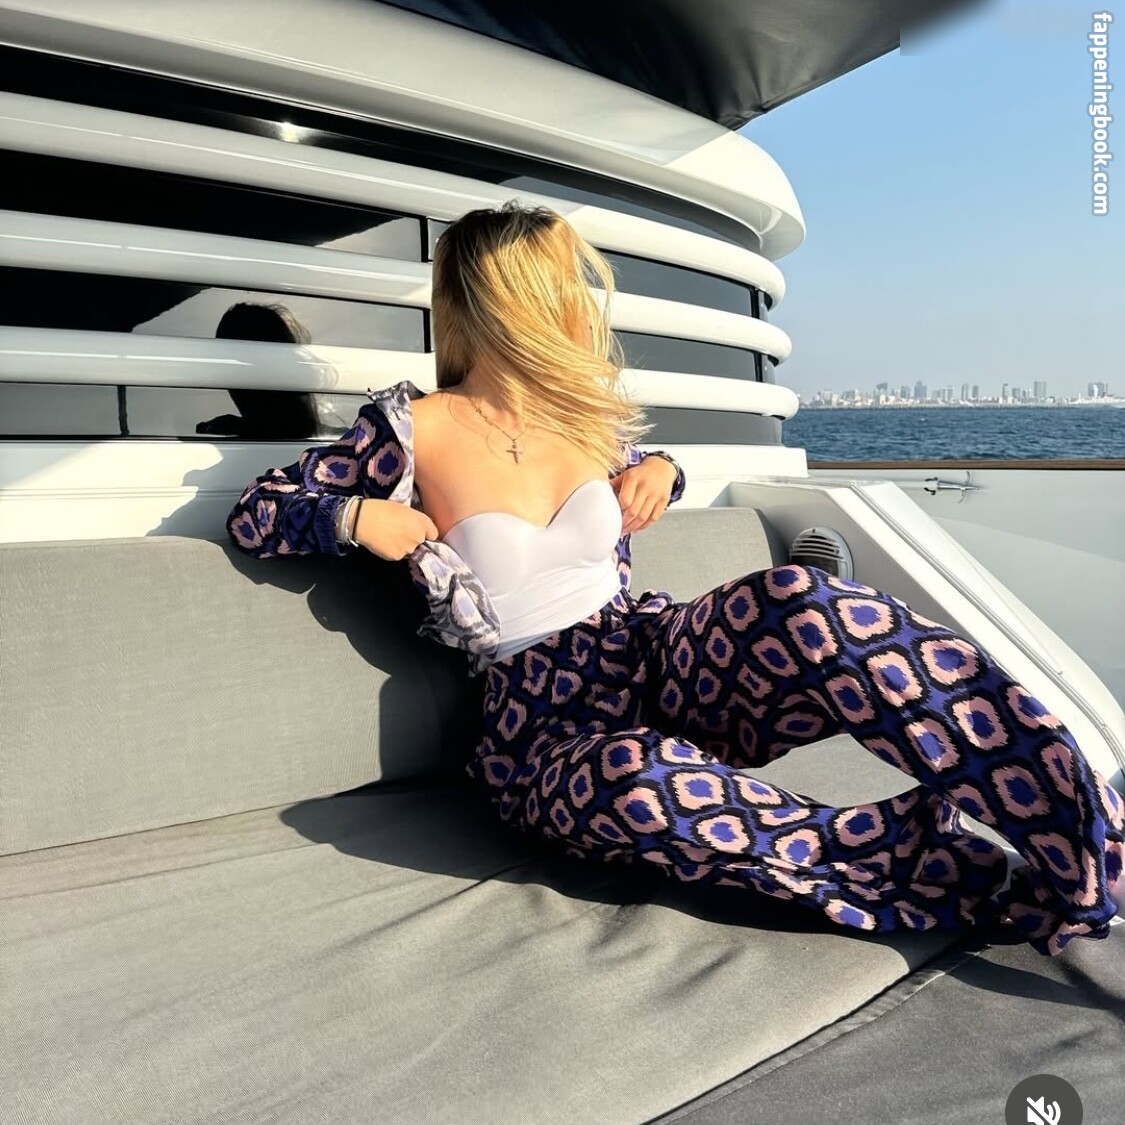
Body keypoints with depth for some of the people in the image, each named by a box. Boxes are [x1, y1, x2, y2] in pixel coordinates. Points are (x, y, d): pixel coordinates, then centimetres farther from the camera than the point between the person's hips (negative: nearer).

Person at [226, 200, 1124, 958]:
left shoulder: (592, 417, 10)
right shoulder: (414, 429, -2)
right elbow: (255, 513, 5)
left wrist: (661, 470, 9)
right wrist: (359, 517, -14)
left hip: (663, 659, 4)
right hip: (546, 727, -3)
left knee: (803, 605, -31)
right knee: (640, 783, -41)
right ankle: (943, 867, -26)